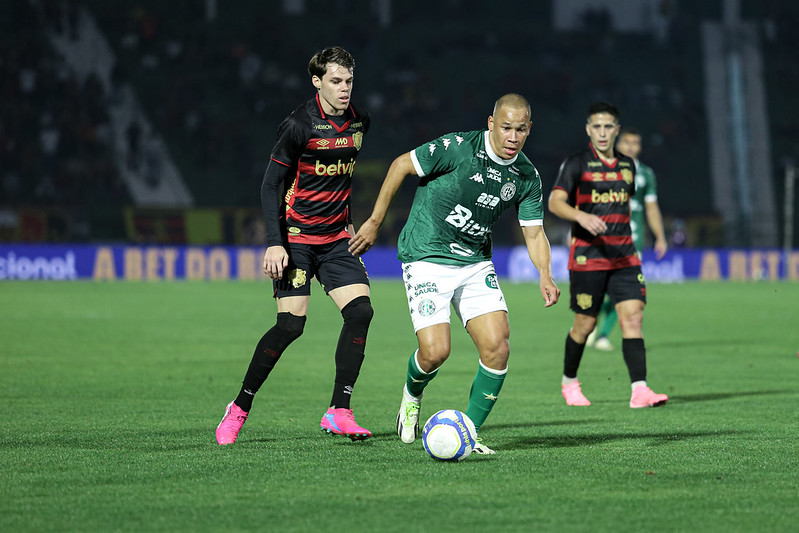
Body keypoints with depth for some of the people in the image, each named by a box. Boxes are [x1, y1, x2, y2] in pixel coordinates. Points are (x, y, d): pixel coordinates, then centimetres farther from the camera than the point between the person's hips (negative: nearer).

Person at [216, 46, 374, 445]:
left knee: (360, 310, -11)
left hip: (335, 237, 6)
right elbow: (271, 184, -10)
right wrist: (274, 242, -17)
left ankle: (339, 411, -7)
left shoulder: (358, 122, 6)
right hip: (297, 236, -6)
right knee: (291, 323, -13)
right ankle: (240, 408, 2)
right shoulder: (299, 124, -13)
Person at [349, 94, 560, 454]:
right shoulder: (458, 147, -17)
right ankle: (412, 394, 21)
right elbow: (402, 165, -6)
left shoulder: (527, 177, -1)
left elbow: (534, 233, 4)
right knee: (436, 350, -16)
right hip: (427, 258, -5)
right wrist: (375, 222, -3)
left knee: (497, 347, -11)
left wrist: (545, 274, -16)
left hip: (475, 263, 5)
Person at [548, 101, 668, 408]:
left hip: (624, 256, 4)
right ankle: (569, 381, 27)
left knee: (633, 316, -10)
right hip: (587, 257, -4)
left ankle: (639, 391, -16)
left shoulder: (627, 166, 13)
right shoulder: (577, 164, -5)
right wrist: (581, 216, -34)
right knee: (585, 324, 3)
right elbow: (555, 202, -16)